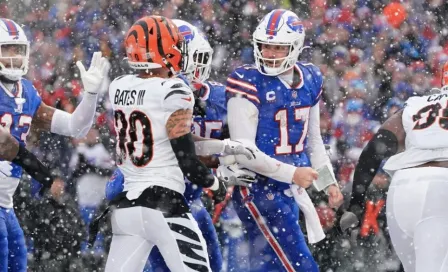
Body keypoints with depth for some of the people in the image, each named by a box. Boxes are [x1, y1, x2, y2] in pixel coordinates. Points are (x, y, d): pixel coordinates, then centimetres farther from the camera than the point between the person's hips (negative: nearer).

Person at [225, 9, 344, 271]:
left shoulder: (310, 80, 7)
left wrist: (328, 182, 18)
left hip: (288, 191, 7)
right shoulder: (248, 83, -15)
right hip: (258, 189, -7)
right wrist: (292, 173, -22)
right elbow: (243, 151, -18)